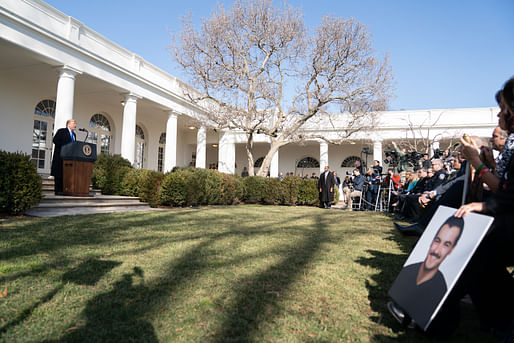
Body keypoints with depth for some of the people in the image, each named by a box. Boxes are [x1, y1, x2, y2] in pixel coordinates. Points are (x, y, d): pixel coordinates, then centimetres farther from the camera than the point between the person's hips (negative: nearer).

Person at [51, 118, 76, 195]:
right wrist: (65, 146, -16)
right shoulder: (61, 131, 0)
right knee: (58, 174, -5)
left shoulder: (74, 134, 21)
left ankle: (63, 190, 4)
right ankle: (57, 191, -4)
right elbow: (55, 140, -10)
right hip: (60, 156, -7)